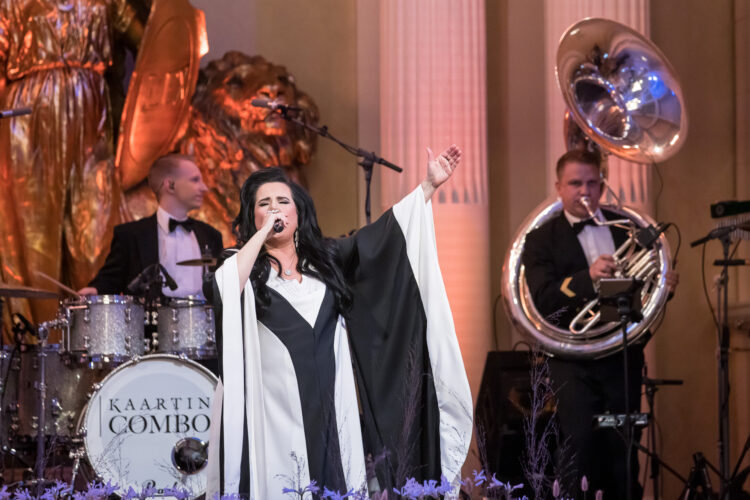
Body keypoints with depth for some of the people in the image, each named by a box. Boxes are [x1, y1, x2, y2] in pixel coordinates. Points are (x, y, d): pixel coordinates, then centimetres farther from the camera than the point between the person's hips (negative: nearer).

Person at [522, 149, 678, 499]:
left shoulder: (626, 228, 11)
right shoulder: (541, 240, 0)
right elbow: (542, 299, -13)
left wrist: (664, 285, -9)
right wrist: (588, 276, -28)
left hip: (624, 356, 3)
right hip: (574, 362, -3)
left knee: (623, 454, 8)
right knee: (580, 452, -9)